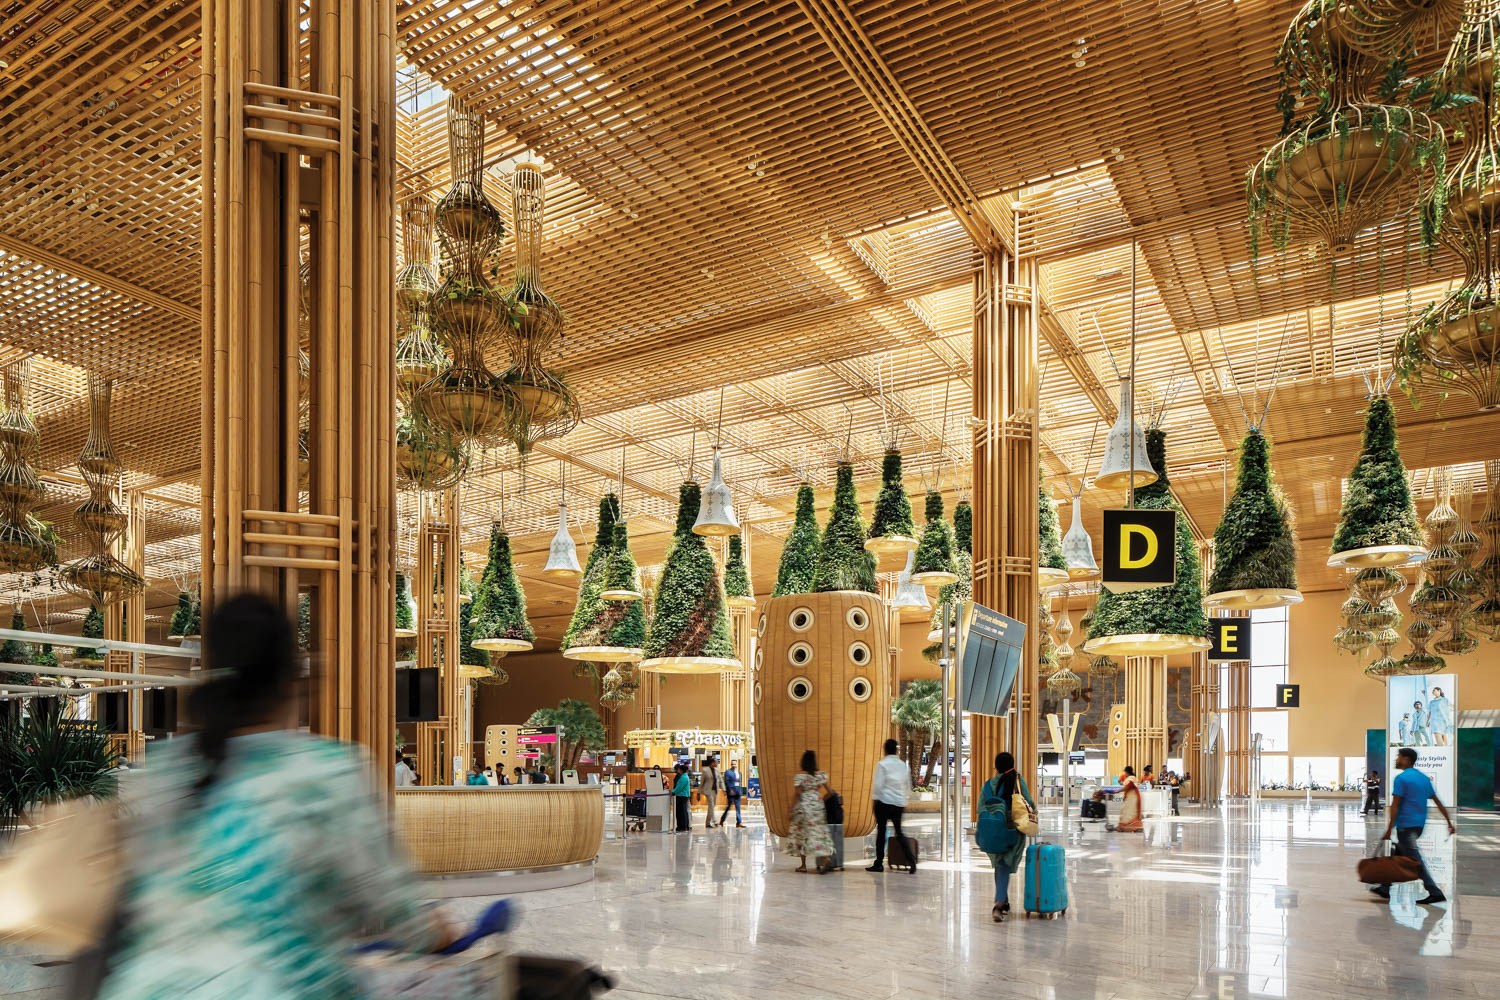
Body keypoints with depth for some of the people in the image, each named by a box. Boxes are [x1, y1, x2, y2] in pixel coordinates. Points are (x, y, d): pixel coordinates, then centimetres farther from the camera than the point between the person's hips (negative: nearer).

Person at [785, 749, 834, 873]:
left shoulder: (799, 776, -8)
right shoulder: (821, 775, 1)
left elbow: (796, 794, -9)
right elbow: (829, 790, 4)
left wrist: (792, 809, -4)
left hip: (803, 807, -3)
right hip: (817, 806, 3)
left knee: (802, 833, 9)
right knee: (818, 832, 4)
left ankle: (803, 865, 13)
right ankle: (825, 857, -20)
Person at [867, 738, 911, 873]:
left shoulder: (882, 764, -7)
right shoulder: (904, 766, 9)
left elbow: (878, 784, -12)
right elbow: (908, 787, 15)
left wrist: (875, 798, 3)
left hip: (884, 801, -4)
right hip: (899, 803, 4)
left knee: (881, 831, 2)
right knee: (899, 832, 9)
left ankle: (879, 863, 5)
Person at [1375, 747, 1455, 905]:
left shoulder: (1401, 778, -12)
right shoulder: (1425, 778, 13)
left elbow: (1395, 806, -16)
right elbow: (1438, 803, 13)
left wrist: (1389, 830, -14)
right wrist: (1449, 823, 18)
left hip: (1405, 825, -9)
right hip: (1419, 825, 9)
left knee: (1415, 860, -5)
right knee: (1398, 854, 16)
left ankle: (1435, 893, -8)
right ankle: (1386, 888, 20)